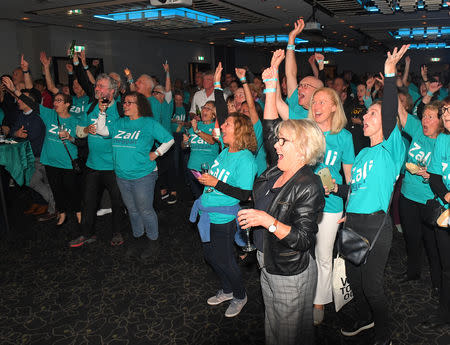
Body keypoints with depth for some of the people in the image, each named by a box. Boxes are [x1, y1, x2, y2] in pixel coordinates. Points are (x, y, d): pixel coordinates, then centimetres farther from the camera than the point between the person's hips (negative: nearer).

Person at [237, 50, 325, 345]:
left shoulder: (308, 187, -25)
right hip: (269, 266, 8)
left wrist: (268, 221, -35)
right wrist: (271, 84, 3)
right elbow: (270, 127, 3)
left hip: (292, 275, -8)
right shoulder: (278, 169, -2)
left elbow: (303, 239, -27)